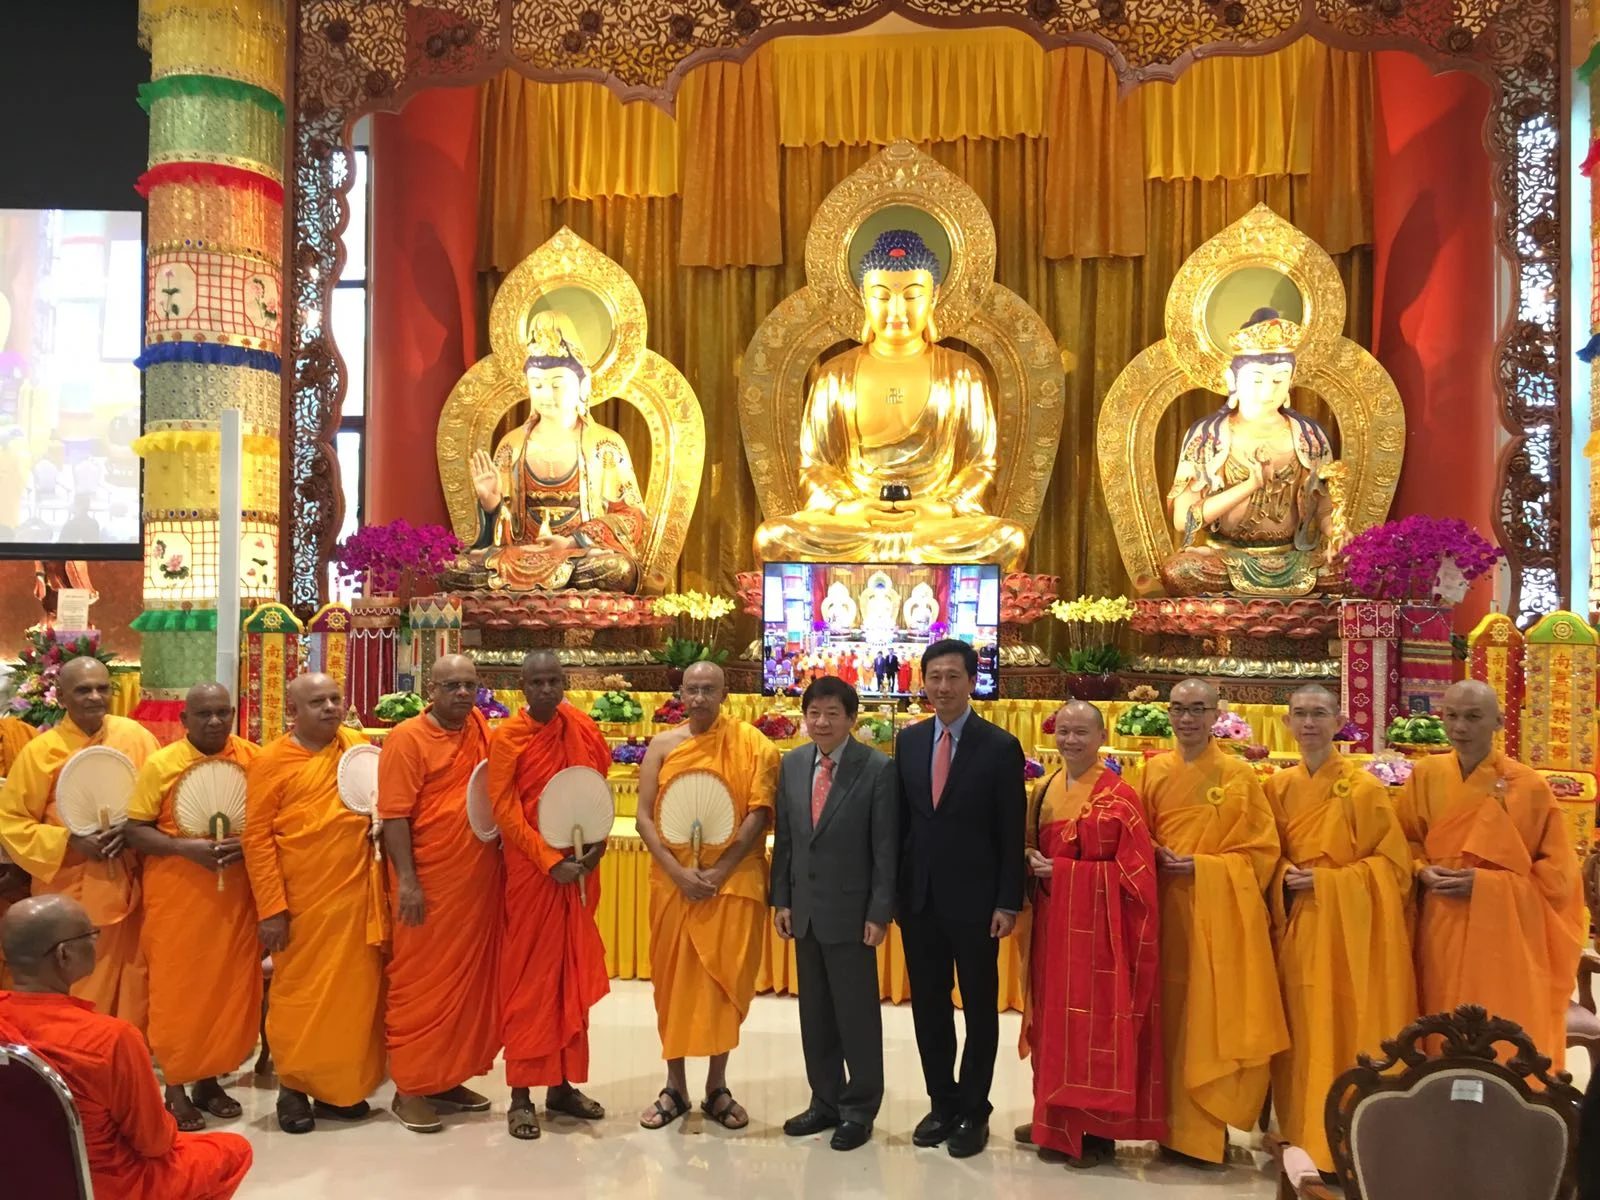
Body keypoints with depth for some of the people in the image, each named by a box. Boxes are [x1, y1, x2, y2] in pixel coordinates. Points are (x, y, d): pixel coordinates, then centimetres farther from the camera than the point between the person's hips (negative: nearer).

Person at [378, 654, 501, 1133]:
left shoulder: (480, 728, 9)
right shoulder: (408, 738, -10)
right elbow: (393, 816, -14)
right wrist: (406, 882, -18)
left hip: (479, 885, 7)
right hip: (429, 885, -7)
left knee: (470, 981, 13)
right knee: (420, 984, 2)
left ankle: (449, 1078, 26)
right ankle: (409, 1089, 13)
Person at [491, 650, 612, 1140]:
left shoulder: (585, 730, 5)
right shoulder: (507, 737, -8)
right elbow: (505, 812, -12)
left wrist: (598, 842, -4)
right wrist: (550, 861, -17)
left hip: (581, 868, 4)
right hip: (531, 869, -4)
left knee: (573, 975, 10)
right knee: (528, 976, 1)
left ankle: (562, 1084, 22)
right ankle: (521, 1095, 9)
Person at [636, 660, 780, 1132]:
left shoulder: (750, 743, -2)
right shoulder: (662, 746, 2)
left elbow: (759, 812, -7)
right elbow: (644, 817, -1)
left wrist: (720, 870, -14)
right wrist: (678, 871, -13)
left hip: (734, 881, -1)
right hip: (673, 881, 1)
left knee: (725, 981, 5)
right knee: (674, 980, 7)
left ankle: (717, 1087, 19)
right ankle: (675, 1088, 20)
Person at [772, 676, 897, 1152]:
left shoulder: (878, 768, -10)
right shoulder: (792, 764, 5)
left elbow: (886, 847, -10)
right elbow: (784, 838, 9)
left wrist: (880, 913, -13)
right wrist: (781, 899, 5)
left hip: (850, 911, -5)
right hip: (804, 908, 5)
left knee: (857, 1011, 5)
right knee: (814, 1011, 14)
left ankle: (859, 1109, 19)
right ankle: (825, 1101, 28)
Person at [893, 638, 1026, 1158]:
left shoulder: (1000, 747, -8)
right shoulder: (908, 741, 5)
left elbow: (1012, 834, -8)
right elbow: (900, 818, 8)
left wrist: (1008, 903, -11)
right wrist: (893, 887, 5)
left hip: (974, 900, -4)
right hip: (919, 897, 4)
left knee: (980, 1009, 9)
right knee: (928, 1007, 12)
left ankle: (973, 1111, 22)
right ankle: (942, 1103, 28)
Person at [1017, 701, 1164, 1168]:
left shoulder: (1119, 796, -9)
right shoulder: (1043, 791, 10)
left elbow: (1133, 870, -12)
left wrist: (1063, 871, -16)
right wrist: (1032, 863, -5)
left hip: (1099, 924, -6)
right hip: (1053, 922, 6)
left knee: (1097, 1020, -1)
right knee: (1055, 1017, 11)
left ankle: (1098, 1128, 10)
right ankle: (1054, 1119, 24)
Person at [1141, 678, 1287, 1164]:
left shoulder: (1239, 774, -1)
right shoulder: (1154, 771, 8)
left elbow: (1262, 850, -1)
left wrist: (1203, 866, -12)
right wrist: (1156, 857, -7)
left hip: (1219, 911, -3)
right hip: (1166, 909, 3)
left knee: (1214, 1013, -2)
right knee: (1171, 1015, 6)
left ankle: (1207, 1127, 10)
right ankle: (1176, 1123, 18)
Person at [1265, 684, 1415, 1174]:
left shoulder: (1364, 787, -6)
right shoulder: (1278, 786, 8)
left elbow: (1393, 862, -6)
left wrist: (1326, 882, -14)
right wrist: (1285, 878, -7)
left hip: (1347, 927, -4)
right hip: (1294, 924, 4)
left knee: (1345, 1032, -3)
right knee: (1301, 1034, 9)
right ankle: (1302, 1133, 21)